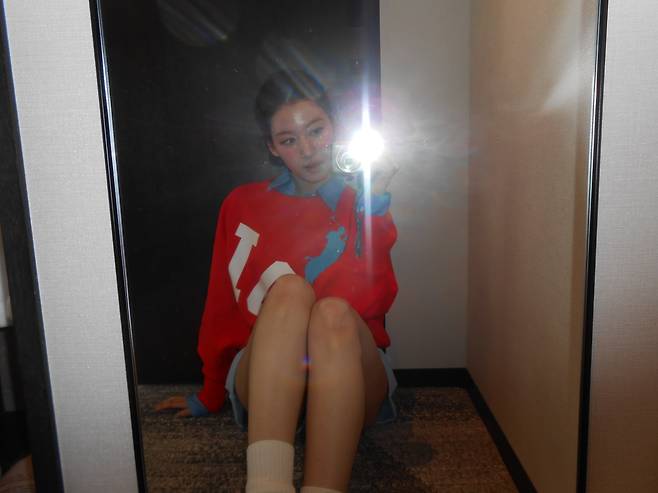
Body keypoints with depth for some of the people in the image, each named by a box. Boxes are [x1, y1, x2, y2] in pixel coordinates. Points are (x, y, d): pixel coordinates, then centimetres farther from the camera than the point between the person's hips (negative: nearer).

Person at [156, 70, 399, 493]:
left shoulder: (365, 203, 9)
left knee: (334, 313, -34)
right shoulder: (244, 205, 10)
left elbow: (374, 303, -8)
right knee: (289, 288, -31)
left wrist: (374, 202, -14)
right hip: (264, 382, 1)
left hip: (349, 376, 0)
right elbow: (222, 308, 13)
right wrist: (210, 398, 20)